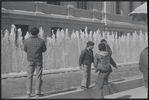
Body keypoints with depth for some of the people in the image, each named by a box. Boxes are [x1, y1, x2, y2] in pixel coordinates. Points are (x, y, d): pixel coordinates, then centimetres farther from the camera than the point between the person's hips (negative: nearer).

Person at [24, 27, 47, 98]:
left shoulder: (27, 41, -10)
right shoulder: (41, 41, -12)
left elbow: (25, 50, 4)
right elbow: (44, 50, 2)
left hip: (30, 60, 1)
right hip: (38, 61, -1)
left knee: (29, 77, 9)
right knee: (38, 77, 6)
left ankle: (28, 93, 6)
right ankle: (37, 93, 5)